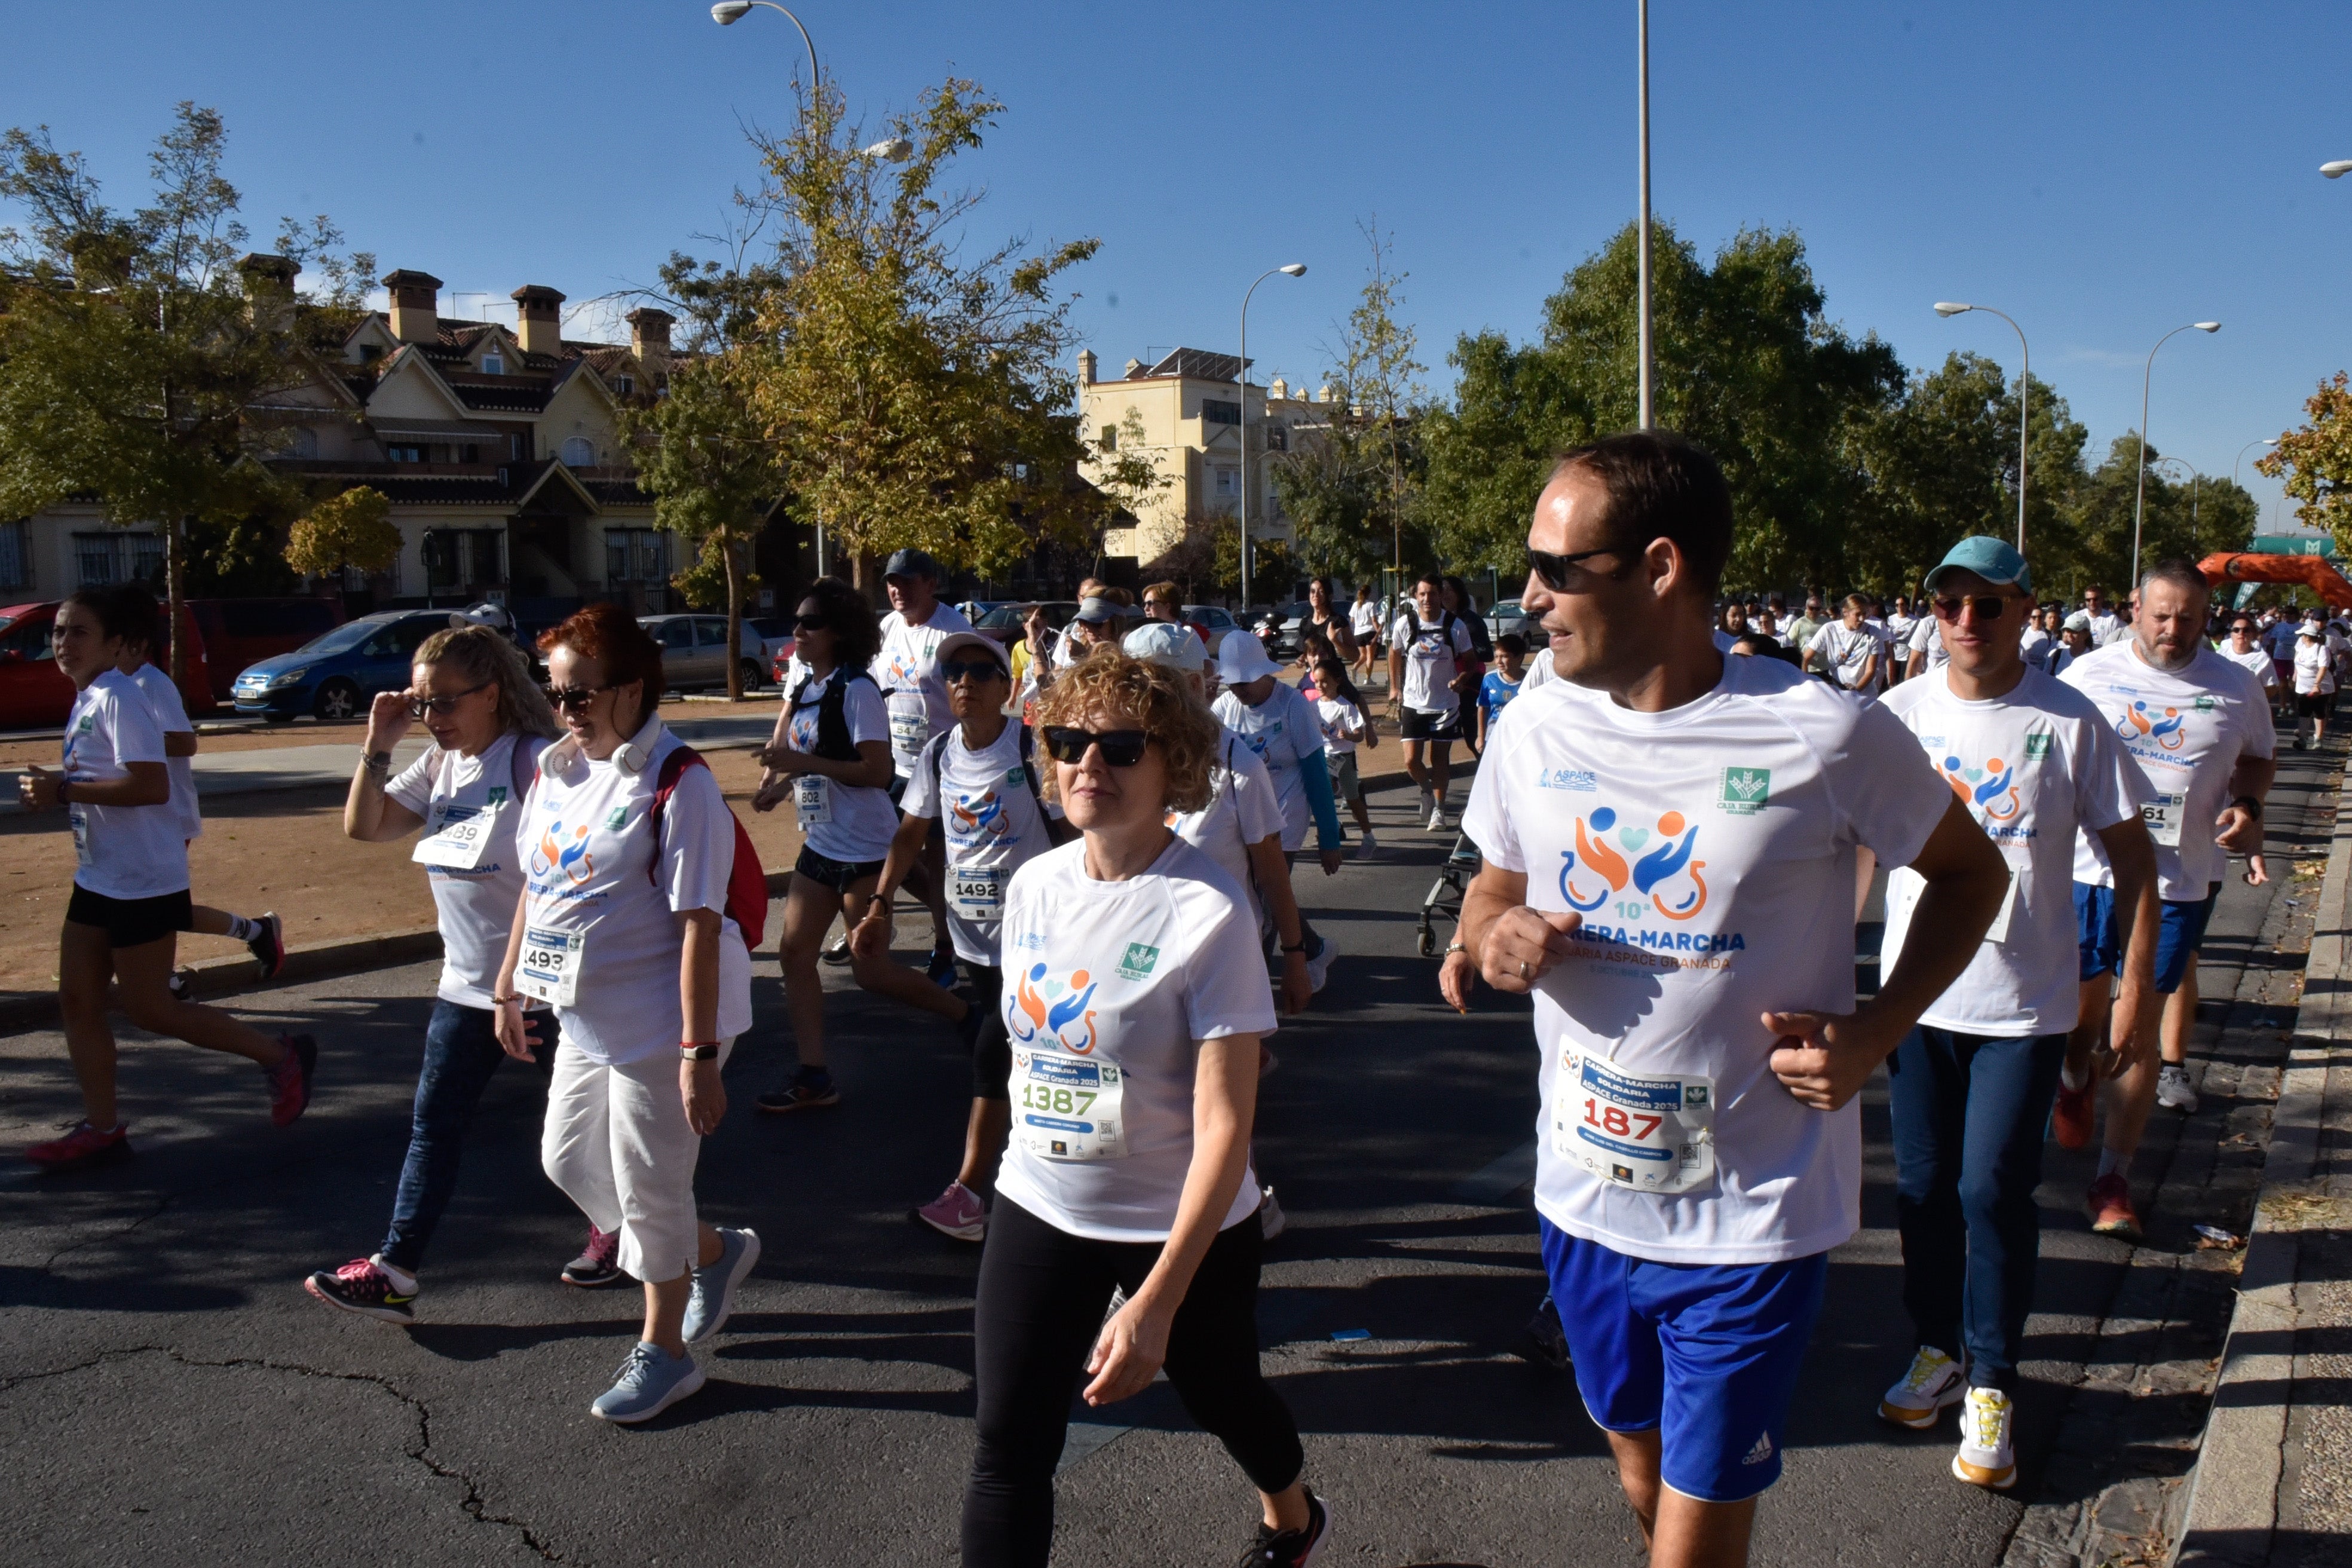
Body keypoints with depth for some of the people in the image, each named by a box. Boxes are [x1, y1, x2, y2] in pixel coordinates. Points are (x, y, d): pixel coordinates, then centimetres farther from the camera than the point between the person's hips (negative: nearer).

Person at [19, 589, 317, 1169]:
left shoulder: (118, 699, -17)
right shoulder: (84, 701, 13)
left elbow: (151, 785, -28)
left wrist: (64, 790, -23)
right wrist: (53, 784, 5)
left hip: (144, 881, -10)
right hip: (98, 877, 10)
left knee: (147, 1009, -2)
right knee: (77, 1001, 10)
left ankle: (281, 1056, 10)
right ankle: (102, 1127, 18)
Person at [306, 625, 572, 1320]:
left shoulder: (536, 762, -18)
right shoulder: (438, 767, 6)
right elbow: (364, 826, 8)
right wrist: (378, 743, -4)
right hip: (466, 985, 8)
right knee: (434, 1124, 7)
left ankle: (613, 1230, 32)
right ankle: (394, 1272, 11)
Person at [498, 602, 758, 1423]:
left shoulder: (677, 784, -19)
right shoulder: (556, 771, 5)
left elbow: (699, 925, -22)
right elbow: (534, 885, 17)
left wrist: (700, 1055, -23)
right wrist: (509, 988, 18)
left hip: (660, 1020, -8)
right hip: (585, 1016, 8)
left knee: (648, 1185, 5)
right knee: (568, 1159, 19)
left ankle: (663, 1351, 29)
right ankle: (714, 1252, 39)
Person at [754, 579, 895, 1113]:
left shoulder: (856, 690, -16)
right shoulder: (803, 690, 8)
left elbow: (878, 771, -23)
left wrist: (803, 763, -26)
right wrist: (781, 783, -1)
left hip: (864, 850, -8)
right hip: (820, 845, 8)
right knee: (794, 951, 5)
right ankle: (813, 1076, 11)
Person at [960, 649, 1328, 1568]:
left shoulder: (1208, 913, -23)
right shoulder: (1033, 885, -4)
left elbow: (1225, 1126, -24)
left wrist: (1156, 1302, -27)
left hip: (1181, 1226, -4)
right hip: (1039, 1211, 4)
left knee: (1223, 1397, 20)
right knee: (1007, 1451, -1)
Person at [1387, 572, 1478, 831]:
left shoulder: (1455, 626, -9)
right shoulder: (1405, 623, -7)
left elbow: (1469, 660, 0)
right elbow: (1395, 654, 11)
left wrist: (1462, 678, -21)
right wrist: (1395, 688, 12)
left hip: (1446, 703, -1)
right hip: (1413, 702, 1)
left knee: (1440, 758, 8)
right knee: (1411, 761, -4)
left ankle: (1438, 809, 24)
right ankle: (1426, 789, 29)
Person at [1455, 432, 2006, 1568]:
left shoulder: (1828, 736, -16)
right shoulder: (1536, 728, -4)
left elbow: (1971, 872, 0)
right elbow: (1492, 886, 12)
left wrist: (1879, 1027, -13)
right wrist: (1493, 939, -12)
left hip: (1752, 1221, -4)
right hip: (1583, 1202, 4)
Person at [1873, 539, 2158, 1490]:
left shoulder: (2070, 723, -6)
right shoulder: (1897, 716, -1)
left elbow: (2132, 855, 0)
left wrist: (2136, 986, -4)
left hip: (2026, 1006, -2)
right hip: (1918, 997, 2)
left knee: (1995, 1191, -1)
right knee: (1924, 1186, 11)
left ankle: (1990, 1387, 14)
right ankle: (1938, 1350, 31)